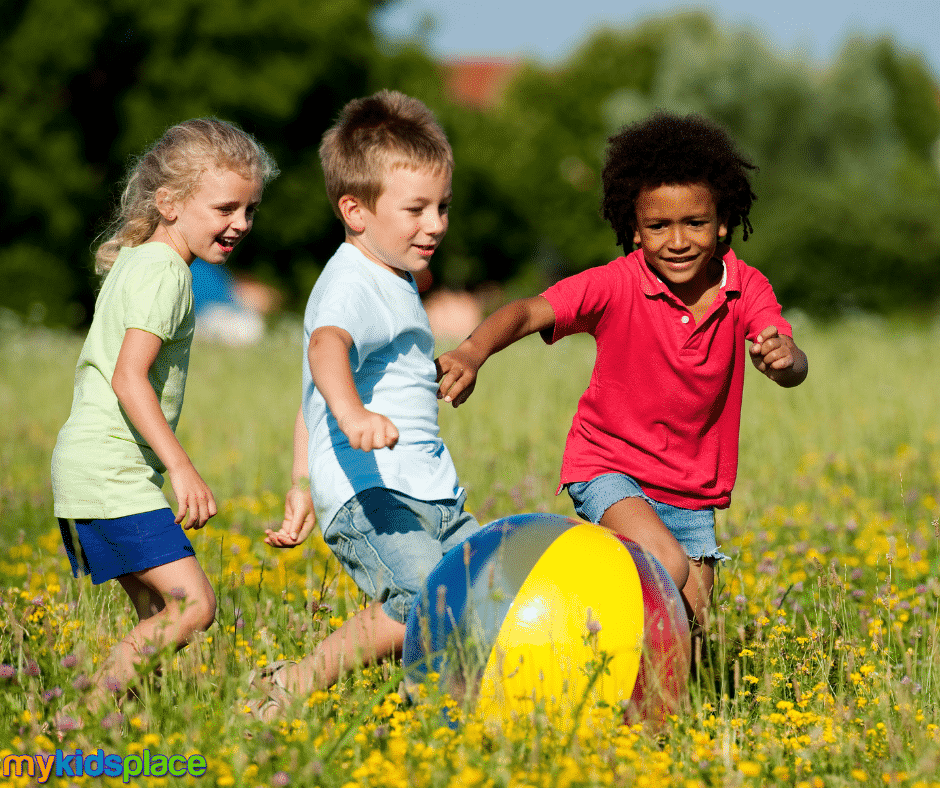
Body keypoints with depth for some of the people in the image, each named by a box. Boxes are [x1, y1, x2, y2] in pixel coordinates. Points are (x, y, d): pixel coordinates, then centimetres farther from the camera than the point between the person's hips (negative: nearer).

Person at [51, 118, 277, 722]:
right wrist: (182, 468, -28)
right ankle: (90, 714, -16)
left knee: (159, 614, 10)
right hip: (112, 475, -10)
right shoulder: (165, 274, -13)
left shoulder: (133, 262, 17)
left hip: (88, 470, 10)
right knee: (194, 605, -16)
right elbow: (129, 377, -23)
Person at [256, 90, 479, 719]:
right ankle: (296, 686, -16)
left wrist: (304, 483, 35)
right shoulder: (353, 284, -9)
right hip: (368, 496, -10)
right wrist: (352, 413, -54)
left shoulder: (394, 282, 23)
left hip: (431, 501, 10)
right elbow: (327, 345, -34)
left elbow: (312, 399, 32)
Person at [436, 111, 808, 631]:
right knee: (668, 569, -28)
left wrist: (785, 358, -49)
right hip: (610, 466, -4)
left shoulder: (745, 290, -10)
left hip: (693, 489, 4)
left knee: (692, 624, 4)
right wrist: (472, 353, -50)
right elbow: (529, 312, -29)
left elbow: (794, 371, -23)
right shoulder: (617, 286, -18)